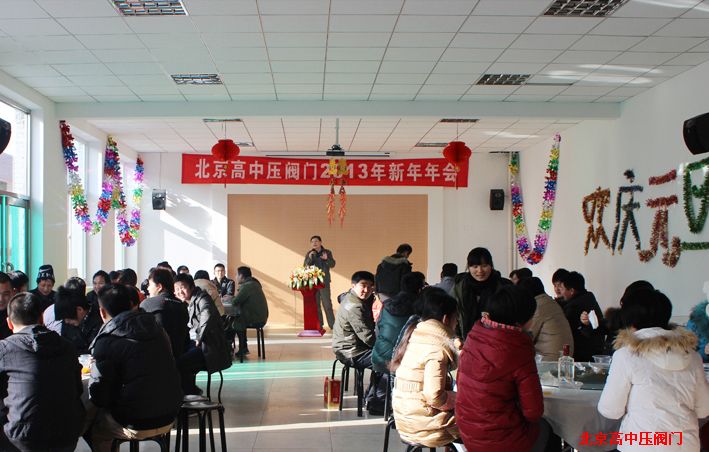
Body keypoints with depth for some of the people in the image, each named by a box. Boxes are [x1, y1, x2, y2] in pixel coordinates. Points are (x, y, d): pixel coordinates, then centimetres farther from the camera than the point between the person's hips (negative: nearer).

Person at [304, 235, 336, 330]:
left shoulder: (327, 252, 5)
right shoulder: (309, 254, 6)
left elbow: (332, 265, 0)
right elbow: (305, 266, -1)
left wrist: (327, 259, -19)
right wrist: (309, 258, -17)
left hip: (324, 282, -1)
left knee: (327, 304, -6)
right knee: (315, 304, 3)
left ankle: (332, 325, -1)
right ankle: (319, 325, 10)